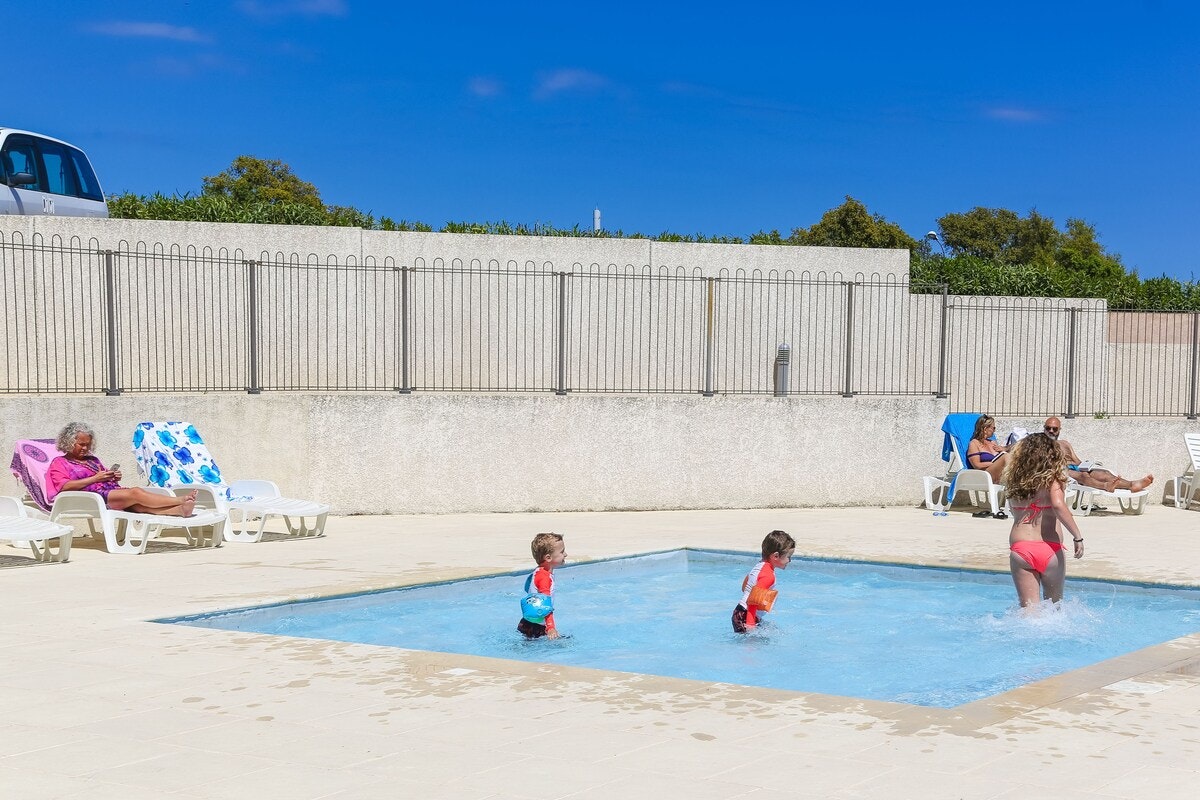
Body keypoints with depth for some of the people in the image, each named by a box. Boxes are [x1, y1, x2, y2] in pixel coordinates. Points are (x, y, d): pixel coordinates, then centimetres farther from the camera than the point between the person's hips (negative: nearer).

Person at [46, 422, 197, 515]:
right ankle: (181, 501, -41)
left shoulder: (92, 460, 32)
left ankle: (178, 510, -52)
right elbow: (65, 486, -5)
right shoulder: (59, 463, 13)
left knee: (139, 504, -28)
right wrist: (95, 478, -8)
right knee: (136, 493, -29)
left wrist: (114, 478, 7)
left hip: (112, 490, 6)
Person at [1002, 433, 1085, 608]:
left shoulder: (1015, 480, 8)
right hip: (1049, 549, -2)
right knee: (1054, 605, 18)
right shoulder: (1052, 479, -4)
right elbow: (1058, 505, -20)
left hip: (1019, 547, 2)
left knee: (1028, 607, 0)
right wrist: (1077, 536, -18)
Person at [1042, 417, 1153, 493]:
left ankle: (1132, 484, -48)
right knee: (1082, 475, -39)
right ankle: (1105, 486, -71)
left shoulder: (1064, 444, 36)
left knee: (1103, 473, -24)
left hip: (1076, 467, 6)